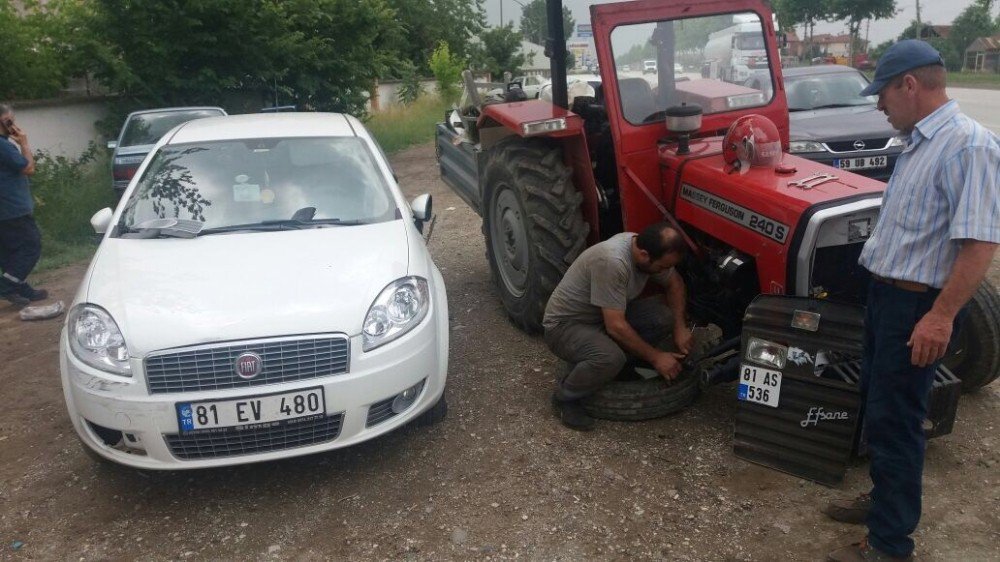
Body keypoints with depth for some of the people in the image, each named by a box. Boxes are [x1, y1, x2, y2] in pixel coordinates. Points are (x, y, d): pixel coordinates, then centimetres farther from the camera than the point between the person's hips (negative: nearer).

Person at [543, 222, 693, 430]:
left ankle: (618, 366, 5)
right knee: (610, 358, -37)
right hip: (565, 324, -8)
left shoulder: (649, 250, -9)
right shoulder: (611, 262, -34)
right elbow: (616, 326, -32)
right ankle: (565, 396, -8)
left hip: (606, 317, 8)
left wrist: (680, 327, -3)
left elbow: (675, 283, 10)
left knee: (663, 314, -15)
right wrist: (655, 357, -21)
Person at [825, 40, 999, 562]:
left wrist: (941, 316, -29)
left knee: (893, 418, -2)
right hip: (887, 293, 10)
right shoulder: (919, 143, 11)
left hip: (919, 305, -10)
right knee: (877, 403, 20)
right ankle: (887, 497, 37)